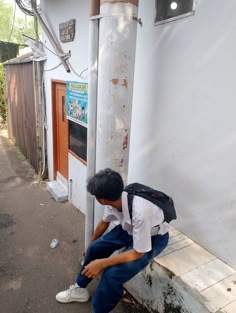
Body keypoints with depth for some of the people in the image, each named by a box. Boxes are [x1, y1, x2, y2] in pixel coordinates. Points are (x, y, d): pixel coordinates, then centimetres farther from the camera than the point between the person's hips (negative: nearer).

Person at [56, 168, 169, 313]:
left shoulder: (140, 212, -42)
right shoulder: (114, 199, -19)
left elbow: (138, 253, -29)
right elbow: (104, 222, 3)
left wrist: (101, 263, -27)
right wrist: (91, 244, 20)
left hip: (153, 237, -6)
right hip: (129, 228, 7)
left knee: (113, 273, -21)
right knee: (95, 248, 1)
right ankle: (80, 289, 25)